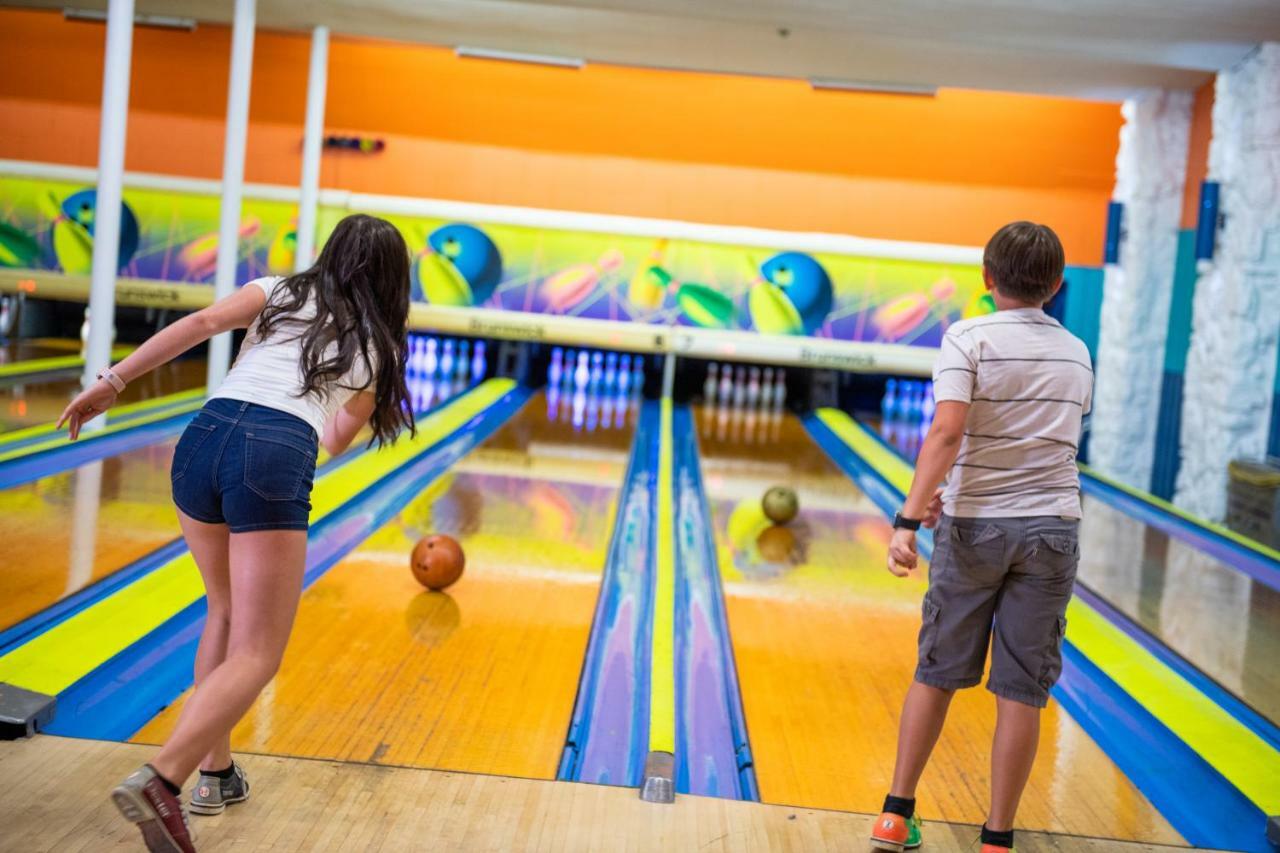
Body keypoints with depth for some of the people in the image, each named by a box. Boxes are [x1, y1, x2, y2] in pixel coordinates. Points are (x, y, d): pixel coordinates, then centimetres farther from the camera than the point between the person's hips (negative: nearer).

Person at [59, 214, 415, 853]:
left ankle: (215, 771, 27)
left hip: (203, 441, 4)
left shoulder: (278, 292, 21)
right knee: (255, 656, -1)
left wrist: (111, 381, -1)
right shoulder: (380, 348, 20)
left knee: (227, 612, 26)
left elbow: (201, 324, 3)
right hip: (276, 462, -4)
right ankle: (160, 780, -23)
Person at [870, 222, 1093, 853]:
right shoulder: (1077, 355, 7)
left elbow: (946, 432, -22)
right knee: (1021, 691, 4)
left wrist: (910, 519, -27)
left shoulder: (968, 339, -8)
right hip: (1052, 529, 2)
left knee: (936, 675, 11)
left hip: (973, 530, -2)